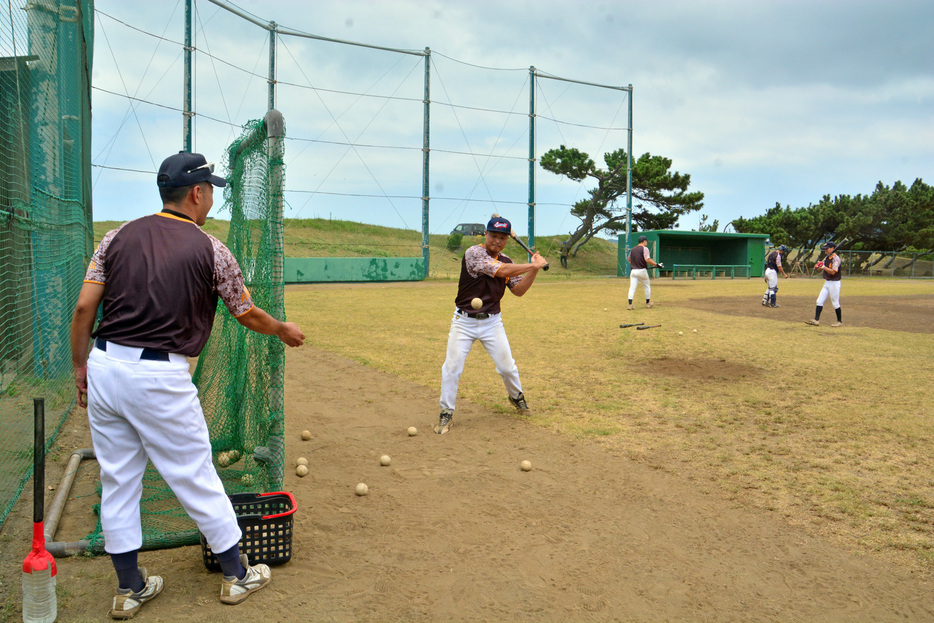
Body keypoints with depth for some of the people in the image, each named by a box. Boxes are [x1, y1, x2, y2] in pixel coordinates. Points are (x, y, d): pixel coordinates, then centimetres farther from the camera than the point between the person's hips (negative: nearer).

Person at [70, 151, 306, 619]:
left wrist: (80, 368, 13)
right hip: (161, 377, -5)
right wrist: (285, 331, 23)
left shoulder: (118, 236, 6)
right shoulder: (210, 250, -4)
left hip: (104, 367, 5)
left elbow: (84, 307, 3)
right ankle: (237, 574, 24)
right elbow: (248, 315, 5)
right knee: (195, 478, 8)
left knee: (117, 482, 14)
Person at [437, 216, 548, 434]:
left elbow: (518, 290, 4)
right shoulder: (473, 253, -14)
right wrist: (533, 265, -17)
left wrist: (534, 270, -9)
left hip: (492, 322, 4)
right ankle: (447, 413, 10)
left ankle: (516, 396, 35)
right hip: (464, 321, -4)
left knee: (507, 366, 5)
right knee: (451, 367, -5)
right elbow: (502, 272, -24)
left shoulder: (507, 261, 7)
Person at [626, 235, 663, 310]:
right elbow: (647, 259, -19)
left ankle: (630, 304, -14)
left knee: (632, 287, -2)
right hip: (642, 271, -4)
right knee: (647, 286, 15)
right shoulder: (644, 248, -7)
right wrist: (657, 265, -14)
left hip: (633, 271, 4)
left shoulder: (633, 249, 12)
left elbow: (628, 259, 19)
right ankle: (648, 303, 24)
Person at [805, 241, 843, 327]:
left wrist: (823, 267, -28)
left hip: (834, 283, -8)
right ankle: (816, 320, 3)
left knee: (835, 303, 0)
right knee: (819, 301, 3)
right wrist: (819, 266, -9)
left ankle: (840, 321, 12)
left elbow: (833, 272, -24)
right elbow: (821, 269, 12)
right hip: (827, 283, 8)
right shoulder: (826, 258, 11)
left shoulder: (836, 258, -14)